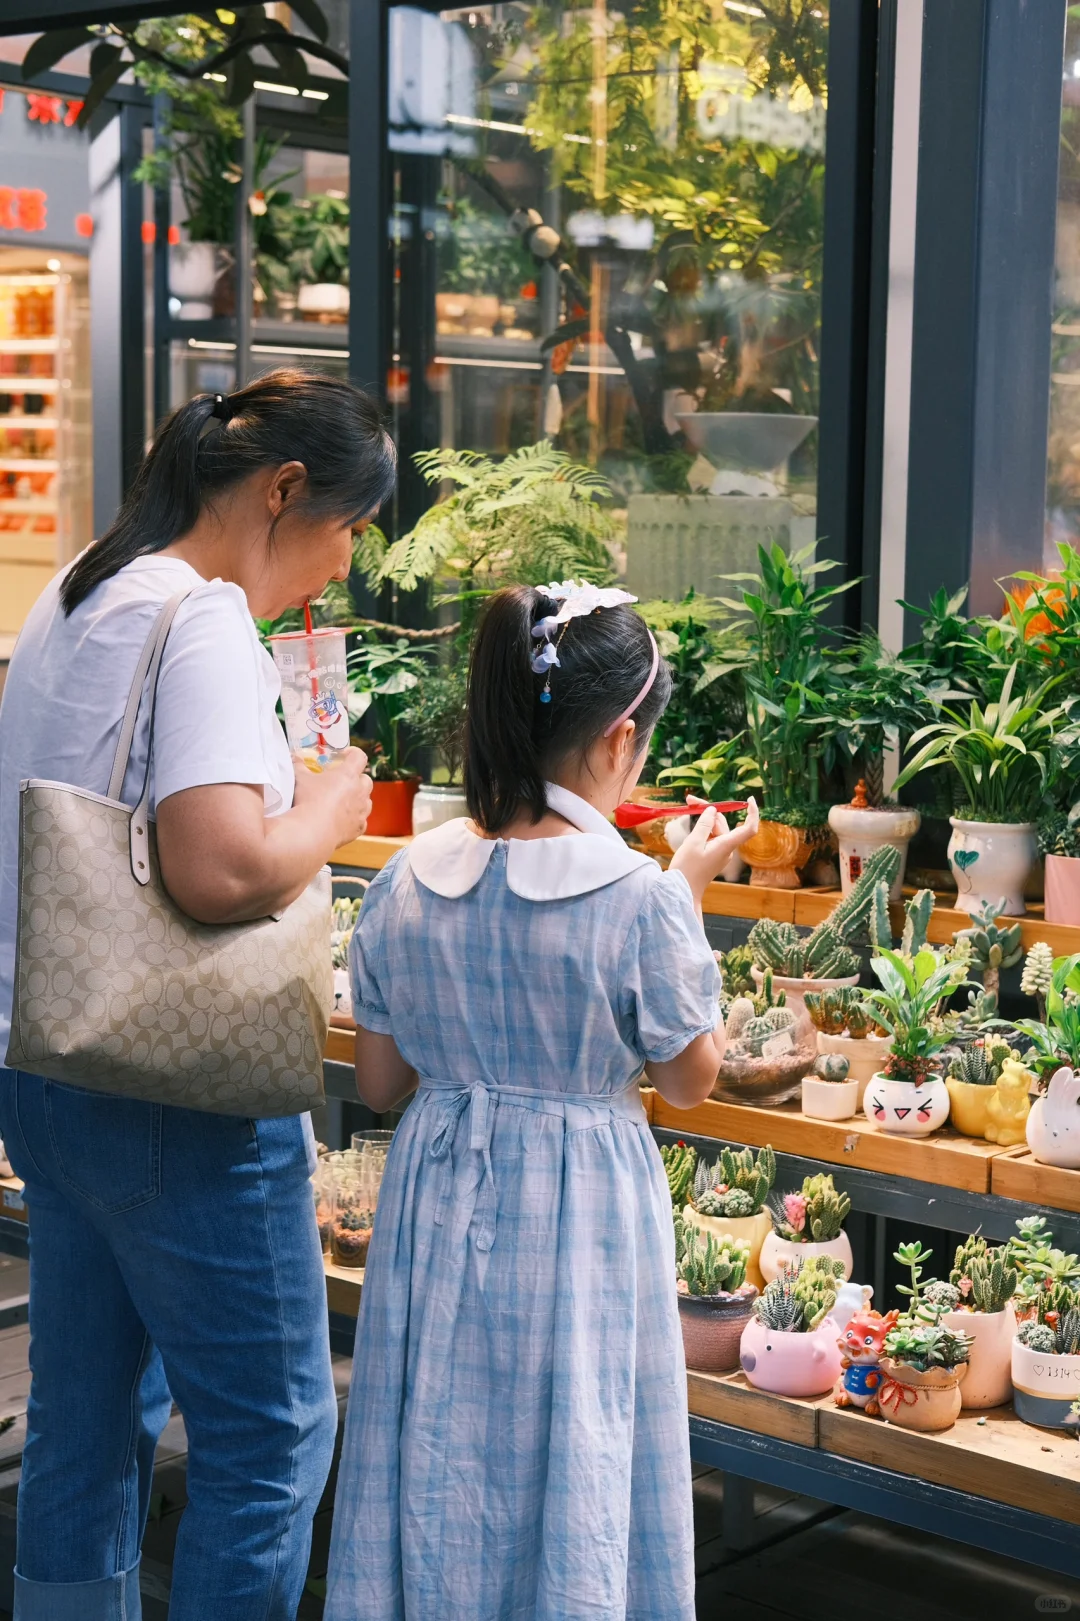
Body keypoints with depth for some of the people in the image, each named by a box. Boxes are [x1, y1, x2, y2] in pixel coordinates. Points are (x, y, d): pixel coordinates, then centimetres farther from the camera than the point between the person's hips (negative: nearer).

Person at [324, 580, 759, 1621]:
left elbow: (378, 1083, 3)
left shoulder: (408, 882, -6)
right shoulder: (639, 899, -19)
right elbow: (691, 1081, -4)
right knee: (572, 1467, 11)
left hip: (439, 1199, 4)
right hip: (580, 1213, -4)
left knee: (439, 1463, 17)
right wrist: (690, 896, 0)